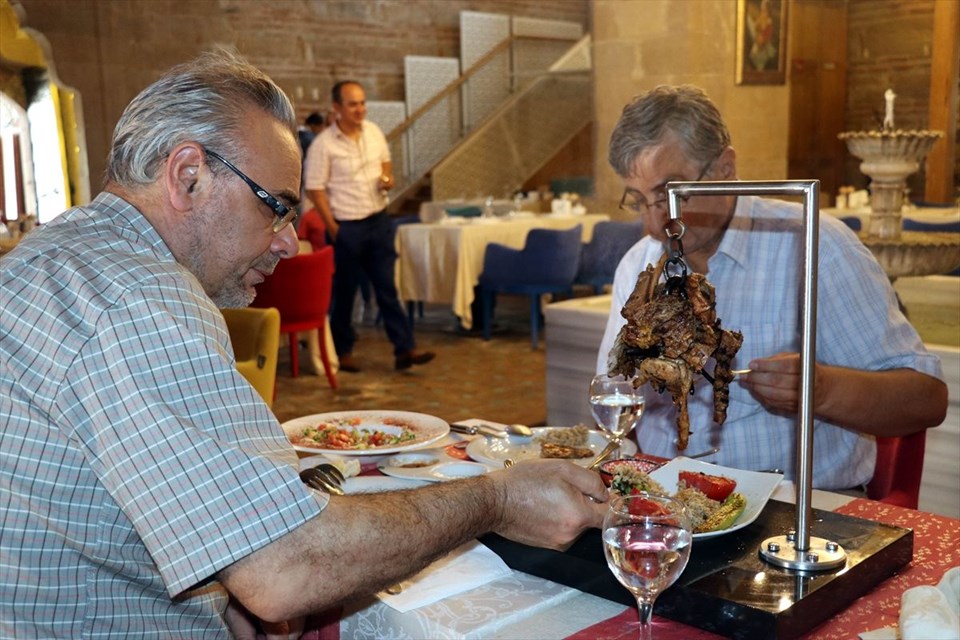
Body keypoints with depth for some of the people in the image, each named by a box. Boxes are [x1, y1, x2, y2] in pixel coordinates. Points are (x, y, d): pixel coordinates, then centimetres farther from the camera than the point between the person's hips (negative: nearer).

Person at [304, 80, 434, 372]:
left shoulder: (374, 132, 3)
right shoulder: (323, 145, -13)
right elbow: (315, 190, -11)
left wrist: (387, 177, -4)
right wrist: (333, 229, -13)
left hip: (379, 220, 5)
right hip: (347, 227, -5)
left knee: (387, 287, 5)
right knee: (344, 292, 7)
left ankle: (404, 349, 7)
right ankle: (343, 351, 22)